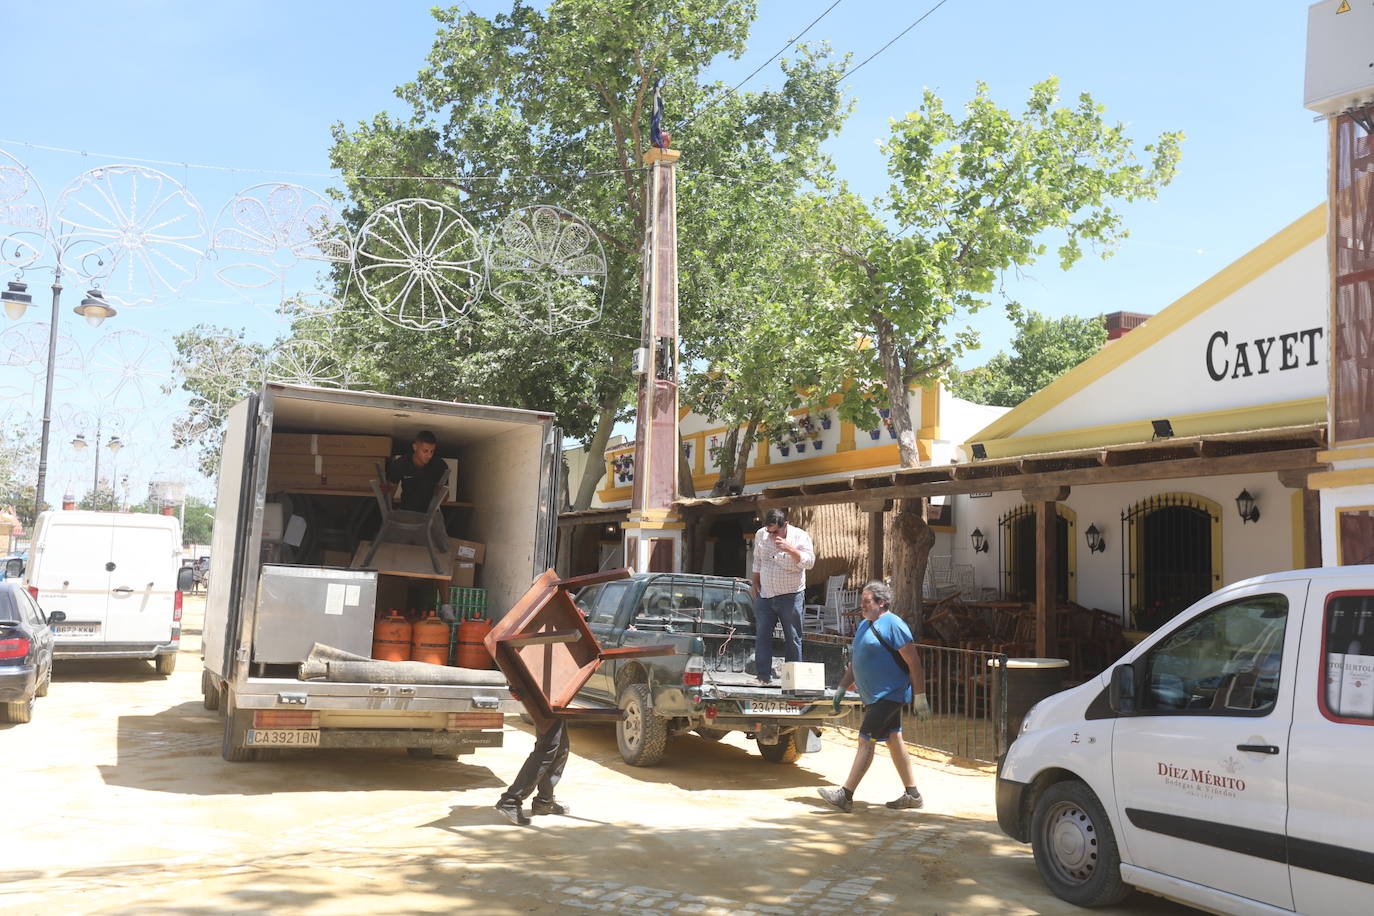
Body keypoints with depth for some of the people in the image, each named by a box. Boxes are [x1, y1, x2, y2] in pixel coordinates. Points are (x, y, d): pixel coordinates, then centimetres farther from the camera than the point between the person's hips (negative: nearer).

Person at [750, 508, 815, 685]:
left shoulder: (800, 536, -8)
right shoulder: (760, 535, 4)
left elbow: (809, 562, -18)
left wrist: (789, 549, -29)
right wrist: (755, 583, 14)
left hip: (790, 596, -4)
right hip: (764, 595, 4)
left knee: (792, 638, 1)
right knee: (762, 635, 2)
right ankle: (763, 676, 7)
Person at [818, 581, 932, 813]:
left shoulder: (892, 625, -14)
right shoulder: (864, 625, 14)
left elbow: (913, 662, -16)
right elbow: (855, 662, 22)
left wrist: (920, 697, -18)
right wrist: (841, 688, 18)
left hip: (889, 695, -9)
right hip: (874, 696, 9)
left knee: (866, 740, -11)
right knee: (893, 740, 13)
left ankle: (845, 795, -11)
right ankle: (912, 794, 21)